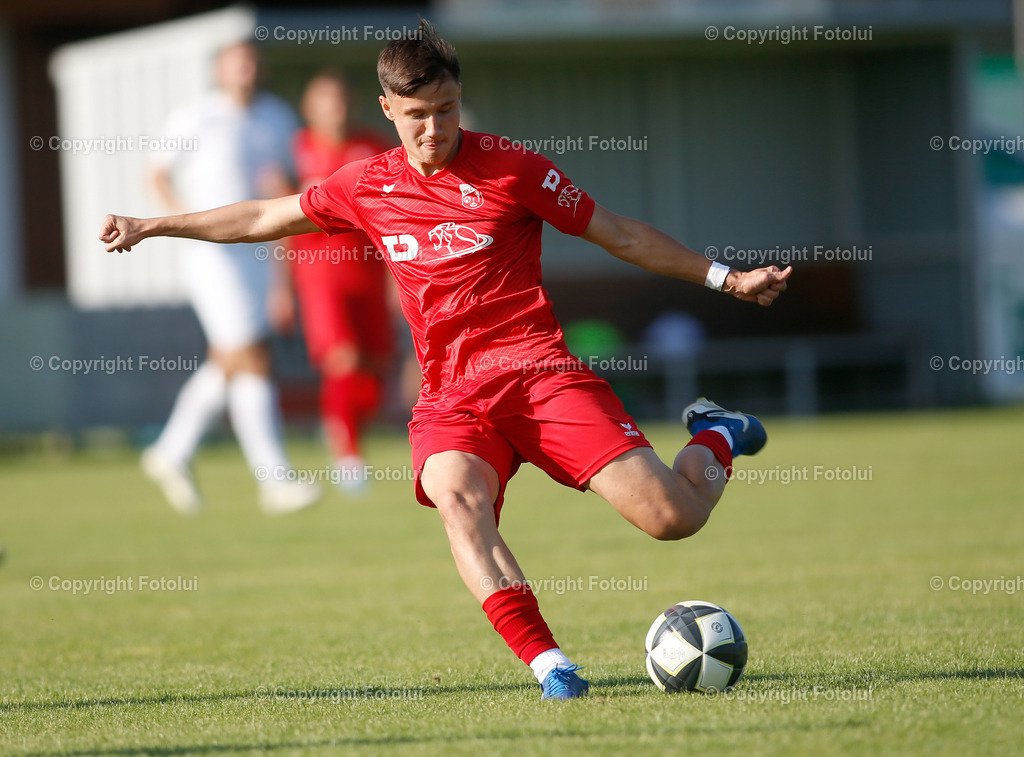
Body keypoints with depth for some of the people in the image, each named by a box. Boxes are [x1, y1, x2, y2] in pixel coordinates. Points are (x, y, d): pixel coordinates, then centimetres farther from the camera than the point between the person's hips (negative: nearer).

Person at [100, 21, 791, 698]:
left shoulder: (510, 169, -1)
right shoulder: (368, 187, 9)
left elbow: (620, 235, 7)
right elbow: (265, 219, 23)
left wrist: (725, 279, 6)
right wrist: (151, 227, 27)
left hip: (538, 371, -2)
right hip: (450, 395, 2)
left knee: (671, 519, -15)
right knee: (455, 497, -35)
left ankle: (715, 440, 22)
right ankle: (549, 665, -38)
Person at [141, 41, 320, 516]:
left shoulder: (277, 118, 9)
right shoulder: (195, 120, -7)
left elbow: (285, 179, 18)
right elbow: (158, 175, 2)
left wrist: (282, 187, -6)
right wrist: (183, 212, -15)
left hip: (255, 254, 7)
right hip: (211, 253, -7)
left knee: (225, 366, 15)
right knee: (253, 364, -13)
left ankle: (171, 455, 32)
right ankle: (276, 482, -13)